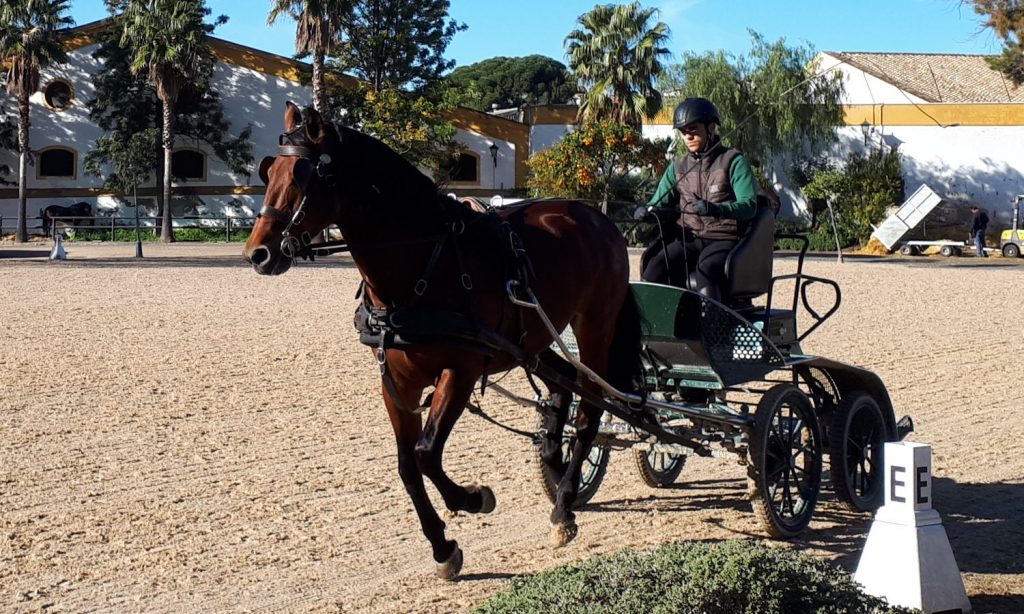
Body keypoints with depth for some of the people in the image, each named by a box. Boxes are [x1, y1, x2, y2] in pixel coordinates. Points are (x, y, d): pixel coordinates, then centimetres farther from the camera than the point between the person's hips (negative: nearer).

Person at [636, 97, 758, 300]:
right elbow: (660, 201, 14)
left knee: (706, 268, -37)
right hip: (688, 239, 4)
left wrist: (716, 209, -32)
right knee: (654, 267, -26)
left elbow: (749, 205, -13)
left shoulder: (733, 161, 0)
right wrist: (647, 210, -12)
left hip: (724, 239, -4)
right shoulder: (678, 166, 16)